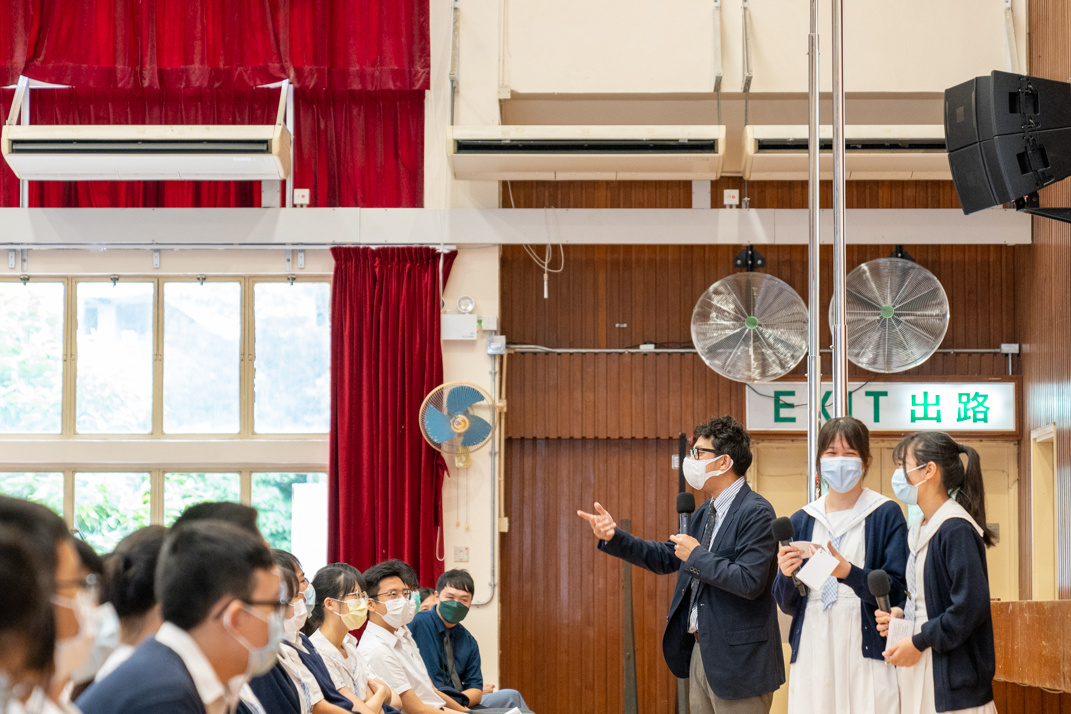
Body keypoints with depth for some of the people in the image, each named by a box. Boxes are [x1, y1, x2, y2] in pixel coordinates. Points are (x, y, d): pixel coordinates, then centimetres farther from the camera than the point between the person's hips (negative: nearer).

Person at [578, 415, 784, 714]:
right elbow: (667, 558, 20)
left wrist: (697, 556, -16)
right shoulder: (706, 513, 13)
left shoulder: (755, 513, -16)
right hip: (700, 651, 9)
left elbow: (750, 581, -25)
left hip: (736, 657, -9)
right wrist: (613, 537, 9)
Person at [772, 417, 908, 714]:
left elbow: (897, 591, -7)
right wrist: (786, 575, -7)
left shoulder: (886, 514, 2)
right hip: (813, 654, 3)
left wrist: (849, 572, -22)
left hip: (867, 655, -3)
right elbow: (787, 604, 14)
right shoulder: (802, 520, 14)